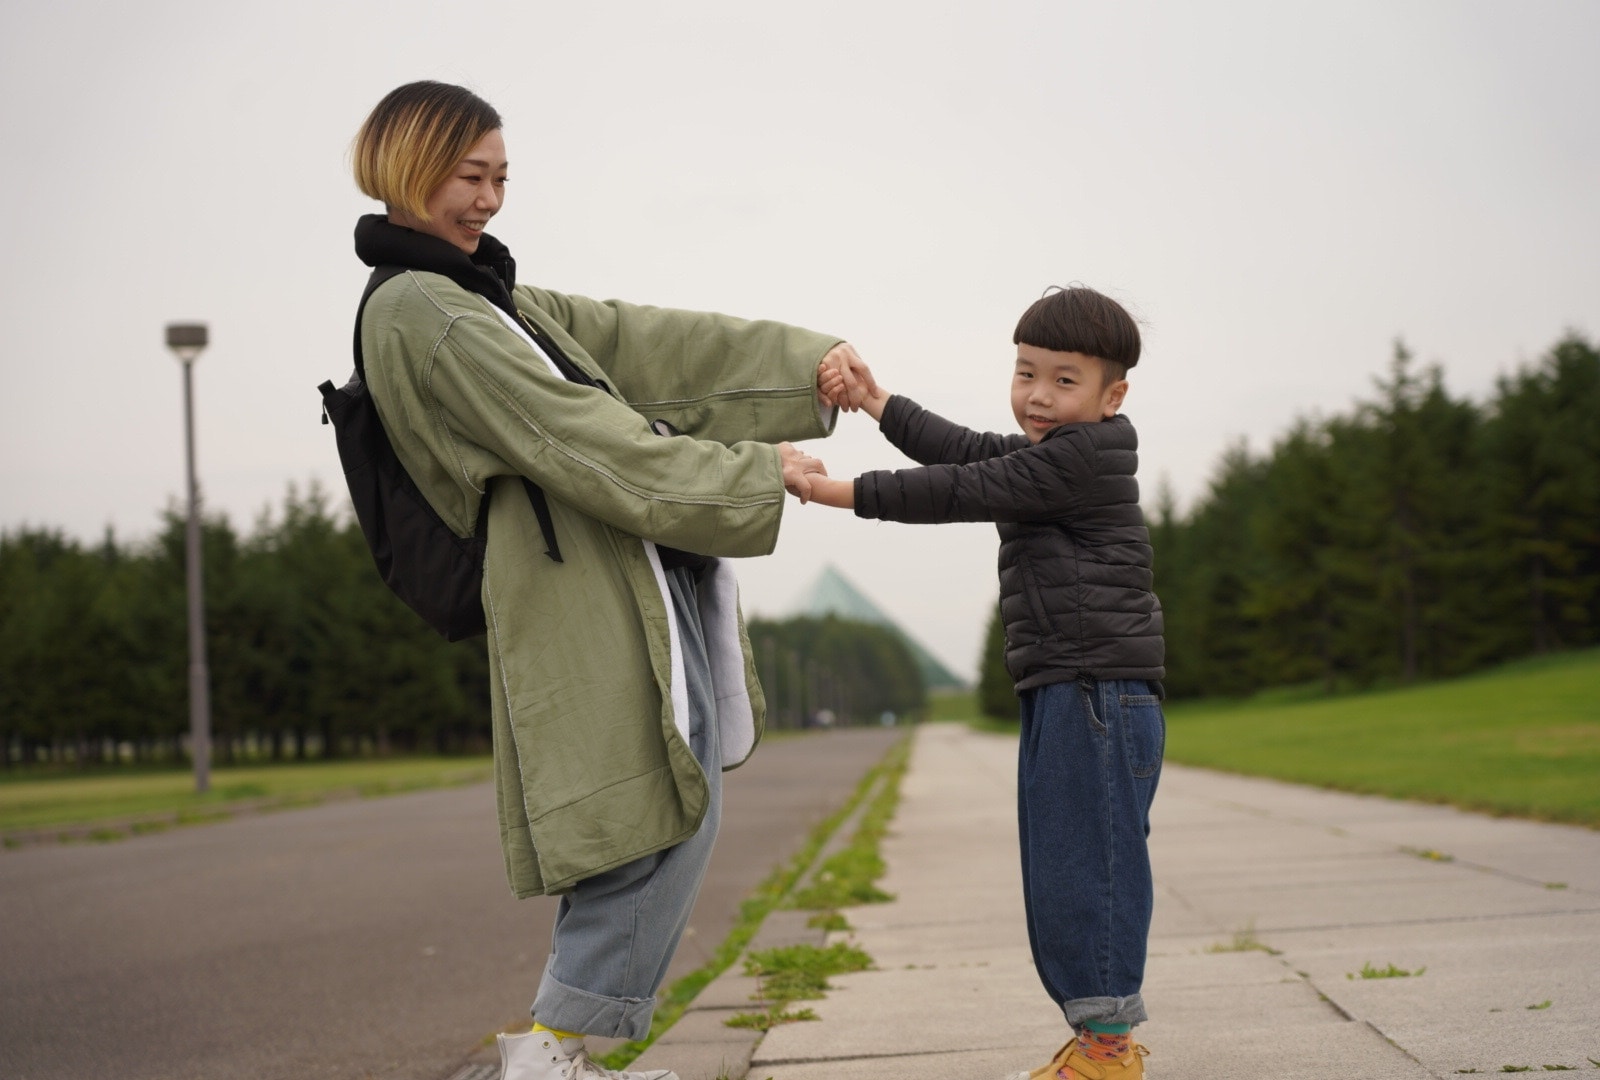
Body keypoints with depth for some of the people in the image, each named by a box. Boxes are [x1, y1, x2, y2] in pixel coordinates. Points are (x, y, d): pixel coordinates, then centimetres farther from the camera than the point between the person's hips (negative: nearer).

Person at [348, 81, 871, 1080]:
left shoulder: (481, 294, 21)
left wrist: (804, 360, 8)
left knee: (675, 818, 10)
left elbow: (637, 340, 17)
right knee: (671, 819, -11)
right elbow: (579, 441, -16)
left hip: (639, 581, 10)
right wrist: (755, 473, -13)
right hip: (585, 588, -10)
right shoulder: (417, 312, -11)